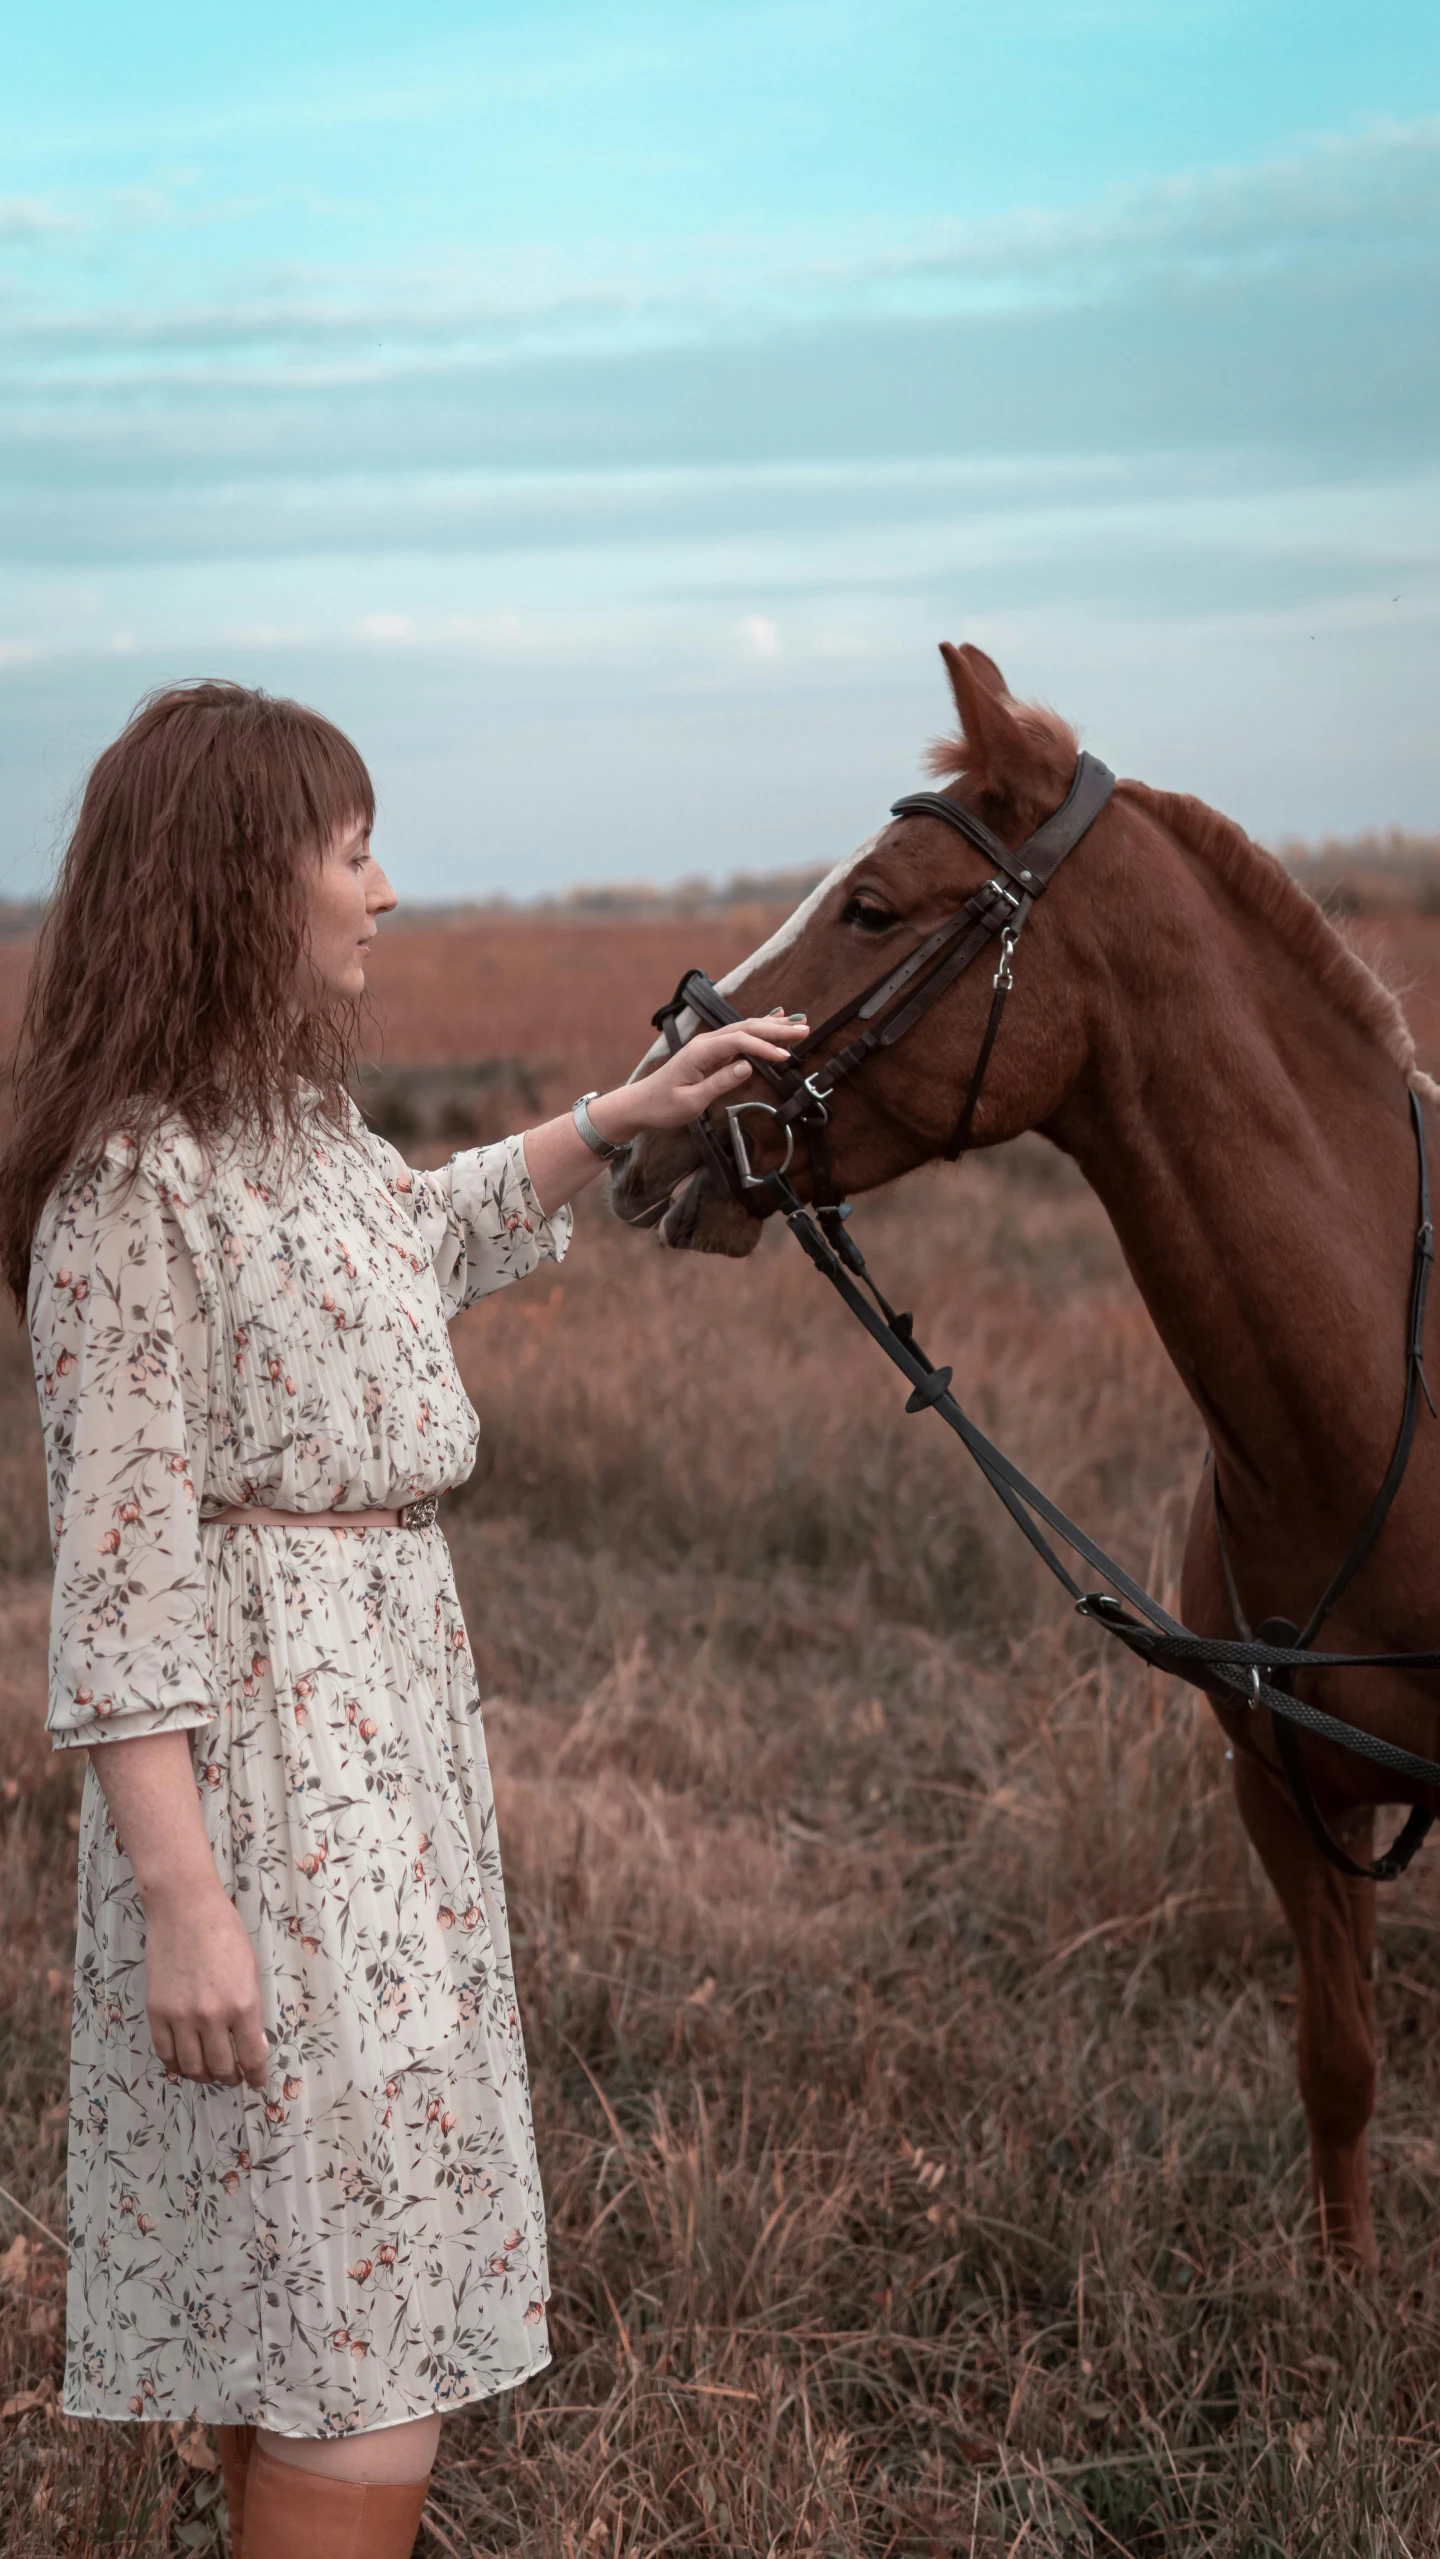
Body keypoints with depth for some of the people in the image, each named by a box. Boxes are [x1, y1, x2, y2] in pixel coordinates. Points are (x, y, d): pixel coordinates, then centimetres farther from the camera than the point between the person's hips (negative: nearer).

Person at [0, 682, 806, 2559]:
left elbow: (427, 1236, 36)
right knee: (367, 2372, -8)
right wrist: (182, 1902, -24)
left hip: (389, 1724, 10)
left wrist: (624, 1118, 29)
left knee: (304, 2308, 16)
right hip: (262, 1753, -10)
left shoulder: (299, 1125, 12)